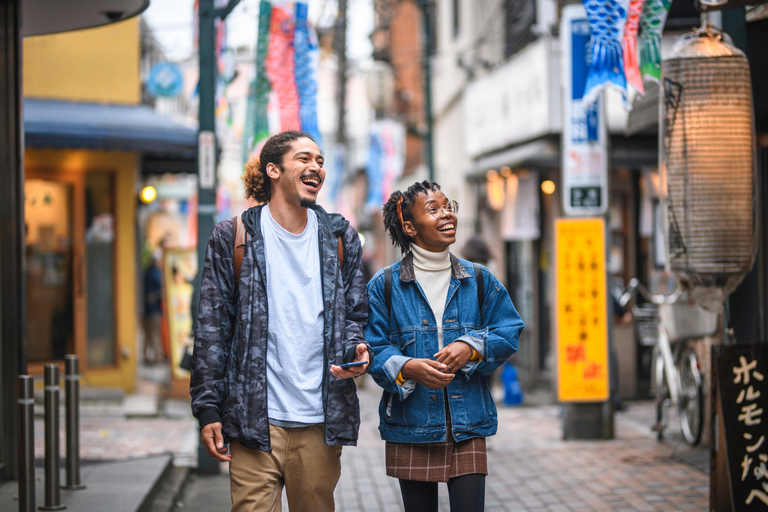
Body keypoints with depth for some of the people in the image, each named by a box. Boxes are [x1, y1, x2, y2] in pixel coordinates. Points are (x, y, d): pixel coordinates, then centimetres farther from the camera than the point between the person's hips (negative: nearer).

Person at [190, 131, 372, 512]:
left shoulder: (340, 239, 12)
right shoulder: (233, 238, 3)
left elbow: (354, 315, 17)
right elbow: (212, 327, 2)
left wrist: (356, 352, -7)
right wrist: (207, 410, -3)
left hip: (321, 423, 3)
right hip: (255, 421, -3)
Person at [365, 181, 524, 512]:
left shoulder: (479, 280, 8)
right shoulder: (384, 286, 1)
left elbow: (508, 334, 8)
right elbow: (374, 349, -2)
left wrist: (471, 348, -11)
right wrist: (407, 368, -21)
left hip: (467, 423, 1)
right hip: (410, 425, -1)